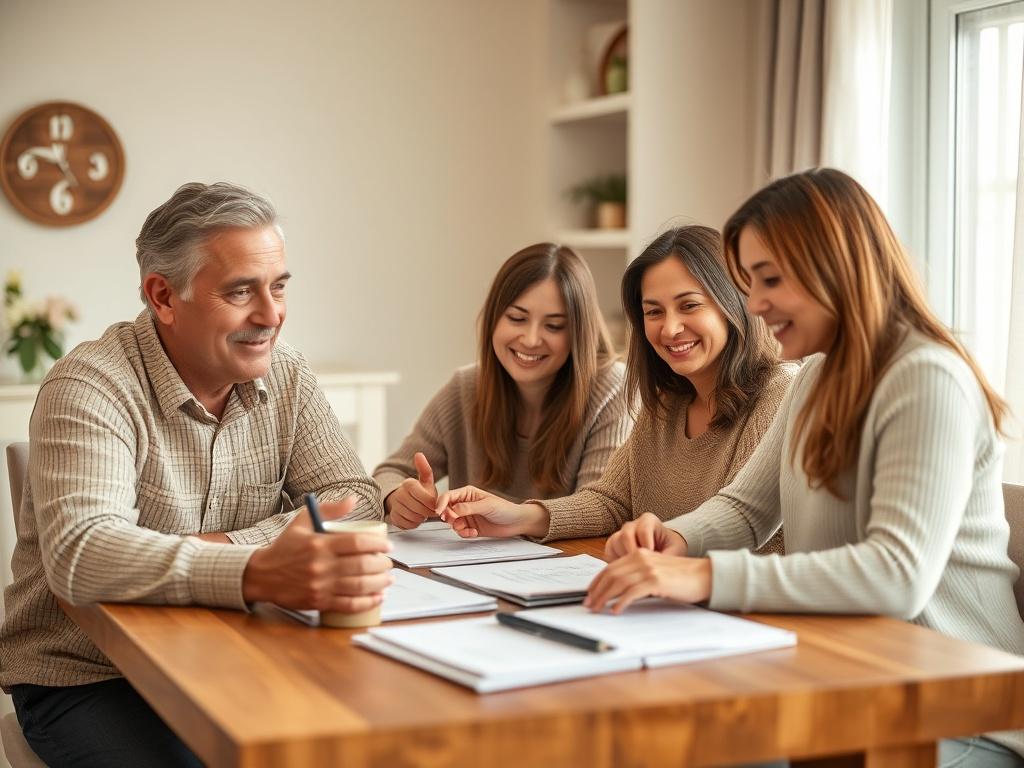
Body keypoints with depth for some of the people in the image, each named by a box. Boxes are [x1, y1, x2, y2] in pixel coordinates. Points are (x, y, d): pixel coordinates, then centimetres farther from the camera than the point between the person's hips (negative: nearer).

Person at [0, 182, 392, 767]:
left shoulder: (286, 378, 1)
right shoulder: (91, 388, -18)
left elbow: (357, 500, -4)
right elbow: (79, 553, -33)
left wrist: (226, 544, -21)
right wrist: (261, 573, -47)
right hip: (86, 677, -4)